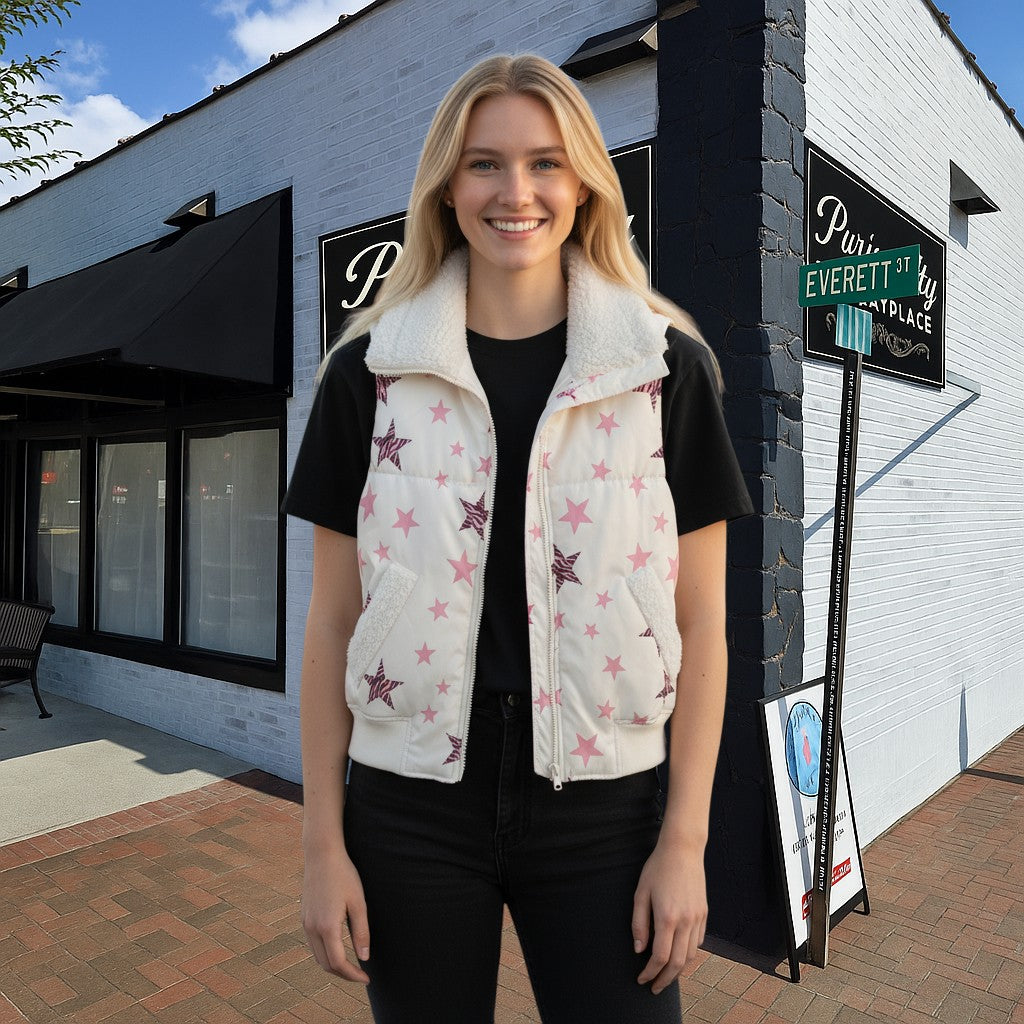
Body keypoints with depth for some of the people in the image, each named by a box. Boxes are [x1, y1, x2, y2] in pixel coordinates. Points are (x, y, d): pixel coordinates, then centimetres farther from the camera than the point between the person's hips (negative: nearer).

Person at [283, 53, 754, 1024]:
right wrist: (323, 841, 1)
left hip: (601, 812, 0)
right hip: (411, 810, 1)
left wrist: (685, 839, -3)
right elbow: (331, 623, 0)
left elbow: (699, 623, -1)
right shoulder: (370, 370, -1)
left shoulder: (667, 366, -2)